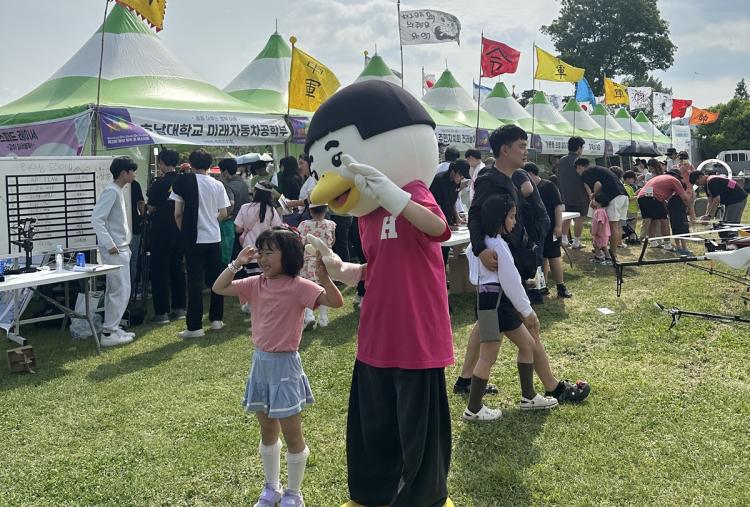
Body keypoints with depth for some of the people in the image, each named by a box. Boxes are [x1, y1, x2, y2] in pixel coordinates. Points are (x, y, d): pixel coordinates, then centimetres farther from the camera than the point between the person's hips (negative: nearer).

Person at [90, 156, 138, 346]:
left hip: (121, 248, 10)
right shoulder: (111, 192, -15)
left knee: (114, 290, 13)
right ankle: (109, 333, -3)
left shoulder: (117, 191, 14)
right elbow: (96, 218, -23)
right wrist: (109, 244, -23)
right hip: (114, 250, -10)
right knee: (121, 291, -8)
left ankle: (111, 328, 20)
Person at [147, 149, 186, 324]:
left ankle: (162, 312, 0)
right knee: (178, 268, 14)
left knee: (160, 270, 1)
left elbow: (151, 208, -6)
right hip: (180, 231, 6)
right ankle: (179, 308, 19)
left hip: (161, 232, -5)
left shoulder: (159, 183, -14)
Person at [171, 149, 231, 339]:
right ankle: (216, 319, 22)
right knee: (216, 278, 15)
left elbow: (177, 213, -6)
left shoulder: (184, 181, -6)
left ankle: (195, 326, -2)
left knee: (195, 281, -2)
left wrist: (183, 231, 10)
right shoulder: (217, 185, 1)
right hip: (214, 237, 3)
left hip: (194, 238, -3)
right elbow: (223, 214, 2)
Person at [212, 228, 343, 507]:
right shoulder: (256, 284, 2)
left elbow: (335, 301, -26)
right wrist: (237, 264, -6)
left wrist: (324, 276, -42)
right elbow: (219, 288, 6)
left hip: (284, 364, -6)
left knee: (292, 434, 5)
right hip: (260, 362, 6)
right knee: (267, 432, 19)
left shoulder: (299, 286, -16)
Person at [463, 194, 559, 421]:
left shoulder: (484, 241, 12)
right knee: (488, 357, -3)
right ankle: (473, 409, 6)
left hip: (501, 300, 10)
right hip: (493, 301, -10)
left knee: (528, 344, 16)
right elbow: (510, 280, -15)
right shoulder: (497, 244, -18)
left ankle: (528, 397, 26)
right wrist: (527, 310, -6)